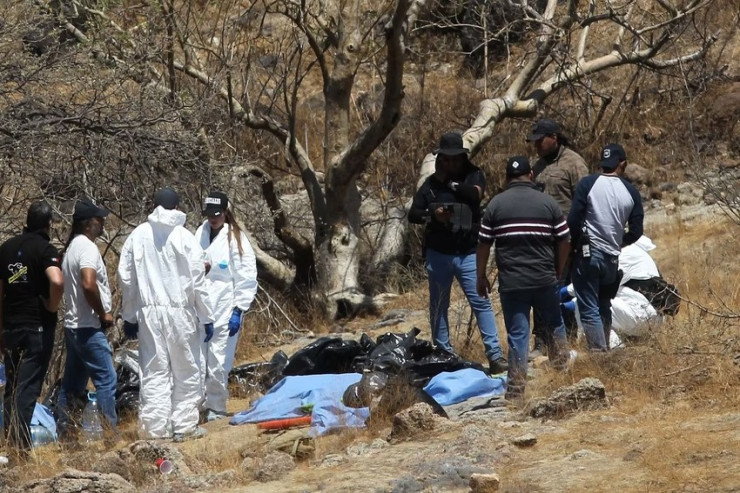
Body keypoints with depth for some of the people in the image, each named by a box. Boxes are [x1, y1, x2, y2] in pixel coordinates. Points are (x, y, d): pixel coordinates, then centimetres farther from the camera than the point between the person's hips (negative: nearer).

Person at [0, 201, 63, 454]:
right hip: (37, 327, -5)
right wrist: (52, 306, -10)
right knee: (28, 387, -5)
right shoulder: (45, 248, -10)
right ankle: (21, 445, -9)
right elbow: (57, 281, -29)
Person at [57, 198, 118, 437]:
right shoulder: (87, 247, -16)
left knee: (73, 381, 13)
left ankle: (62, 427, 14)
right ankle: (109, 431, -8)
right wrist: (104, 314, -16)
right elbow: (88, 285, -29)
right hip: (89, 328, -10)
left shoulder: (73, 247, 15)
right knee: (106, 379, -7)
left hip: (73, 325, 10)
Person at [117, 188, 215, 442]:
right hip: (180, 312, -2)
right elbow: (197, 282, -5)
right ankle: (184, 426, 10)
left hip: (148, 312, 2)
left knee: (153, 372, 6)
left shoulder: (137, 236, 1)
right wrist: (206, 318, 3)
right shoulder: (185, 238, -7)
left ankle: (155, 428, 5)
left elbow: (126, 279, 5)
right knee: (186, 371, 8)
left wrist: (129, 316, 15)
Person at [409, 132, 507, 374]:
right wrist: (432, 214, -15)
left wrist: (449, 182, -10)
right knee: (438, 306, 9)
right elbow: (412, 214, 4)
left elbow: (474, 193, -22)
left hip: (468, 254, -2)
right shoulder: (431, 183, 5)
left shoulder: (473, 175, 1)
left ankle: (495, 355, -10)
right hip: (438, 254, 2)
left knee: (481, 302, -9)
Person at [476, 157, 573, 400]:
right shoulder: (548, 203, 1)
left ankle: (516, 388, 1)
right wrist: (558, 271, 18)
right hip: (545, 279, 1)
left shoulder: (496, 204, -1)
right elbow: (564, 241, 3)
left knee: (517, 334, 2)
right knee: (554, 325, 21)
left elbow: (484, 244, 0)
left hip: (511, 281, -1)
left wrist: (481, 276, 11)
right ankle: (563, 369, 23)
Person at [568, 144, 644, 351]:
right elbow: (636, 231, 4)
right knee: (604, 307, 21)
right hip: (612, 259, 4)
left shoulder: (587, 184, -7)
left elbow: (573, 220, -11)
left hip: (588, 256, -4)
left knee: (589, 310, -3)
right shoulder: (630, 192, 2)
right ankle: (605, 350, 23)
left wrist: (574, 246, 6)